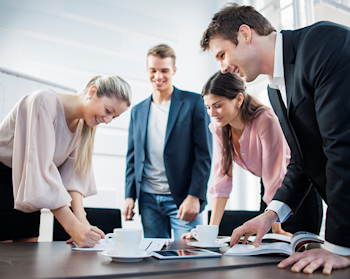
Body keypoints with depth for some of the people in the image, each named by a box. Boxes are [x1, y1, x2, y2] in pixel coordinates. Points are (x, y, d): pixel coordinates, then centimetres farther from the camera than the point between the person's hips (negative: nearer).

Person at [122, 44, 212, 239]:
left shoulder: (193, 103, -1)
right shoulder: (138, 111, 13)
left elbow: (204, 154, -5)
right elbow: (133, 158, 15)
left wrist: (194, 196, -12)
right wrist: (130, 195, 6)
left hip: (183, 199, -4)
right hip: (148, 200, 4)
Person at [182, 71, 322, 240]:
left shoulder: (265, 120, -30)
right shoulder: (218, 127, -12)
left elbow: (274, 176, -28)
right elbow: (222, 176, -13)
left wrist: (276, 230, -24)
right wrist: (211, 228, -18)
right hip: (268, 192, 5)